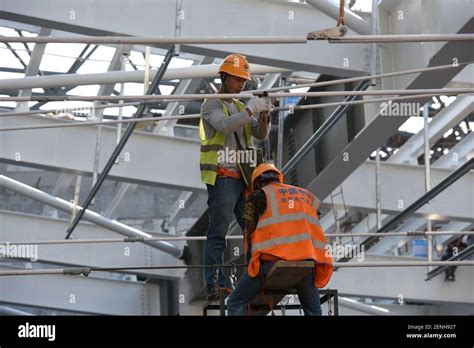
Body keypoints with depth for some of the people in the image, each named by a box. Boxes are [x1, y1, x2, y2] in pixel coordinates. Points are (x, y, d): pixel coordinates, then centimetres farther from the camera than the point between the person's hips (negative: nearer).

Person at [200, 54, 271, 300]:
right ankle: (214, 286, -13)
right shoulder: (211, 105, 0)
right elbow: (224, 125, -21)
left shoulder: (240, 108, 21)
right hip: (221, 178, -8)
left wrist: (263, 115, -7)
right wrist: (251, 109, -23)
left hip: (243, 178, 8)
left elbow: (261, 135, 12)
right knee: (218, 233, -10)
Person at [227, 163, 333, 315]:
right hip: (305, 259, 3)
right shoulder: (306, 195, 25)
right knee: (313, 310, 21)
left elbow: (250, 237, 14)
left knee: (236, 304, 10)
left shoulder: (257, 197, 15)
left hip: (272, 257, -3)